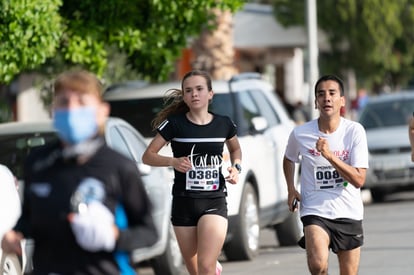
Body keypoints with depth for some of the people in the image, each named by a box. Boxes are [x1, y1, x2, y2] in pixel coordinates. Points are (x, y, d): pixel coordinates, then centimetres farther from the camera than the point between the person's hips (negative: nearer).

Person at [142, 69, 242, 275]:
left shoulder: (223, 124, 2)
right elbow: (148, 156, -2)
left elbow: (235, 149, 23)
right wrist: (173, 161, -20)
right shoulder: (175, 124, -5)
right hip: (184, 202, 0)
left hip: (214, 202, 0)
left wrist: (236, 167, 2)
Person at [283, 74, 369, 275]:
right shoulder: (300, 134, -5)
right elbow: (289, 159, 20)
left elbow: (359, 180, -13)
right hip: (315, 211, -1)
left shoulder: (354, 131, -7)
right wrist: (291, 188, 5)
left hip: (349, 213, 1)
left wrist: (330, 155, -22)